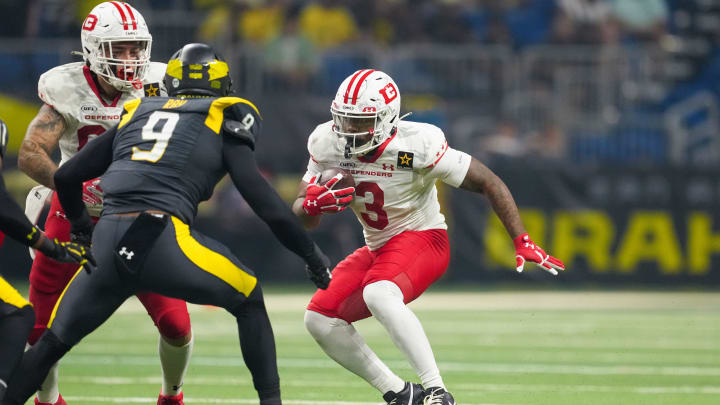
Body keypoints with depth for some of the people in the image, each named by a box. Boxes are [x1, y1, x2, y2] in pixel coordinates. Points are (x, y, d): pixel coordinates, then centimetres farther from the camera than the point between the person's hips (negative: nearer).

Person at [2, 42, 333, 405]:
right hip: (163, 237, -3)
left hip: (106, 244, 3)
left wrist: (80, 226, 47)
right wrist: (312, 256, 18)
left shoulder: (137, 115, 26)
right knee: (249, 302, 19)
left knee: (53, 341, 19)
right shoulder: (222, 122, 14)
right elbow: (263, 200, 9)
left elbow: (66, 177, 28)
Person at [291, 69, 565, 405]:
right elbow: (301, 219, -2)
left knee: (378, 294, -36)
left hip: (422, 239, -7)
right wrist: (313, 204, -27)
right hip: (377, 248, 7)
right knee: (320, 319, -5)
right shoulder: (328, 145, -9)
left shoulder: (417, 145, -24)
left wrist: (522, 242, -23)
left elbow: (490, 184, -16)